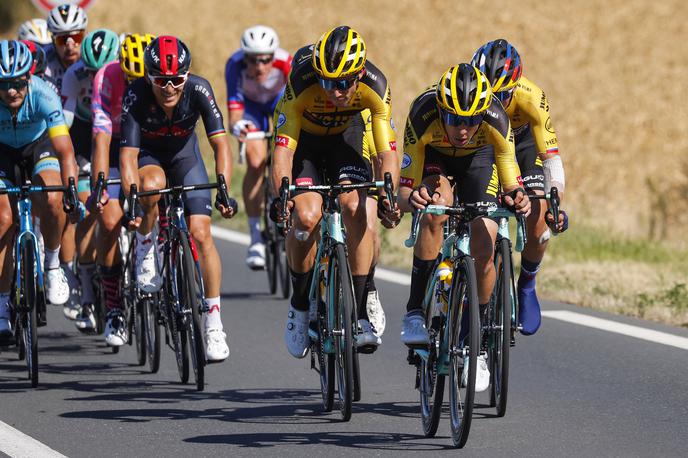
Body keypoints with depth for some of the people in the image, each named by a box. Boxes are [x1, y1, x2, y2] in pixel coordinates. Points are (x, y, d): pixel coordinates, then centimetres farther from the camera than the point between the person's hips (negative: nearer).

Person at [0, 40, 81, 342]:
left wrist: (71, 191, -50)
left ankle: (52, 266, 2)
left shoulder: (43, 96, -35)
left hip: (39, 144, -1)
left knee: (51, 202, -27)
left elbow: (65, 151, -38)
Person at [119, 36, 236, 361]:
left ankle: (214, 324, -9)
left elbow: (220, 144, -29)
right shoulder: (136, 96, -31)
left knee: (200, 233, -14)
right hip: (147, 155, -1)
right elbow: (128, 155, -34)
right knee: (153, 185, -38)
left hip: (184, 155, 1)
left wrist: (224, 191, -42)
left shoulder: (198, 90, -28)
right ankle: (145, 248, -9)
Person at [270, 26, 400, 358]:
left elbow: (387, 152, -29)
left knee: (355, 208, -23)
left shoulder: (374, 87, -31)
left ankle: (361, 314, -16)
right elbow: (282, 150, -38)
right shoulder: (302, 84, -36)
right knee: (306, 217, -23)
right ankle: (300, 306, 0)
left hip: (344, 135, 1)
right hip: (302, 135, -1)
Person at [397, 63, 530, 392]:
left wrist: (516, 199, -52)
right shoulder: (423, 115, -39)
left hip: (477, 156, 1)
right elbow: (404, 193, -34)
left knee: (484, 248, -12)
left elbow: (511, 184, -29)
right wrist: (411, 198, -58)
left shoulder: (495, 121, -37)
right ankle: (415, 312, -23)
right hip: (432, 155, -1)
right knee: (438, 205, -33)